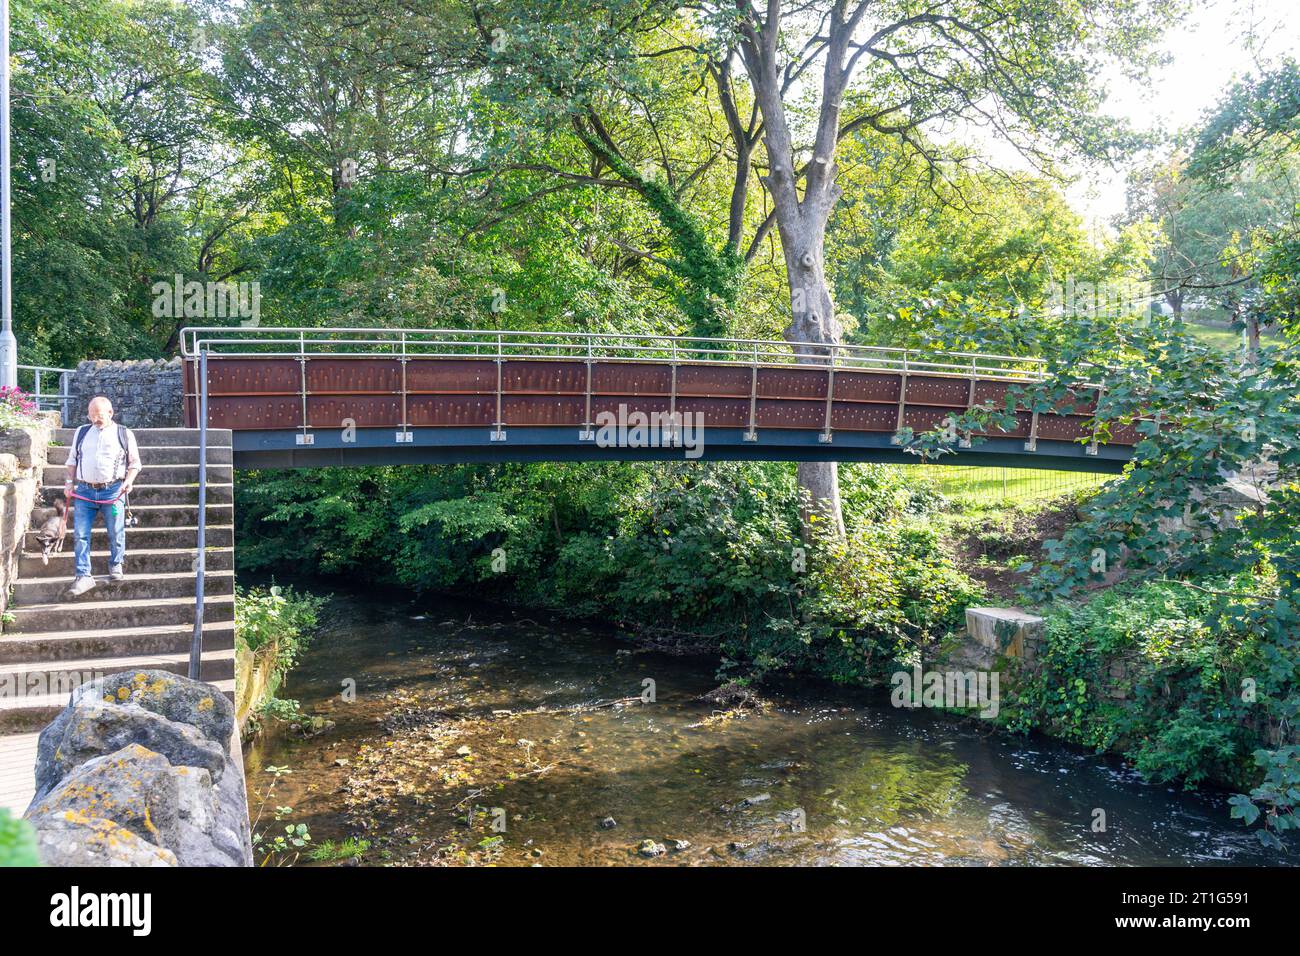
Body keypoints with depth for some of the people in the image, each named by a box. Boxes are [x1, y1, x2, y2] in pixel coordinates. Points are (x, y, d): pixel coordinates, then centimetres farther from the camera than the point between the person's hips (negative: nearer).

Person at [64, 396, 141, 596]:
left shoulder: (124, 434, 6)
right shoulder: (81, 432, 14)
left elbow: (135, 463, 9)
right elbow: (72, 459, 20)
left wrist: (129, 480, -7)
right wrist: (70, 481, 8)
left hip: (113, 490, -2)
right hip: (84, 490, 2)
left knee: (116, 532, 4)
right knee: (80, 534, -4)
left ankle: (116, 565, 27)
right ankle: (83, 576, -1)